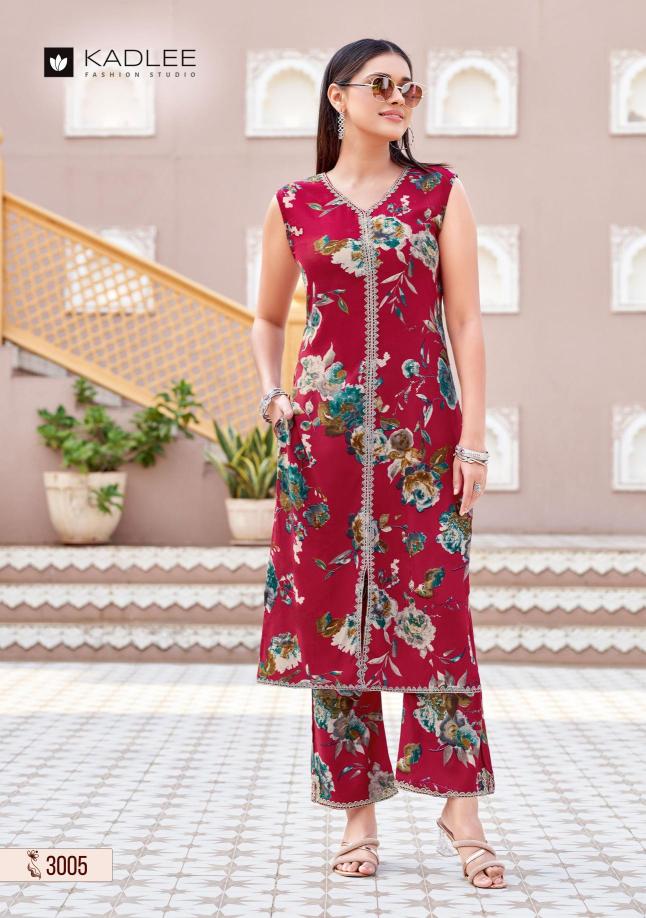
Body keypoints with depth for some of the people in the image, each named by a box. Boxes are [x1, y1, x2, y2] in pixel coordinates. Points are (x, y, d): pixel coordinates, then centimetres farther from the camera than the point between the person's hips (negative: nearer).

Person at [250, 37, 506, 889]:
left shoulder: (441, 193, 5)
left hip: (422, 427, -1)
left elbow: (465, 321, 0)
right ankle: (358, 812, 13)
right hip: (325, 431, 1)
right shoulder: (295, 205, 7)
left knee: (435, 612, -4)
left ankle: (460, 808, 7)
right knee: (332, 615, 3)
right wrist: (273, 394, 1)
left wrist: (474, 437, -6)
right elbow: (268, 318, 19)